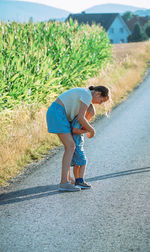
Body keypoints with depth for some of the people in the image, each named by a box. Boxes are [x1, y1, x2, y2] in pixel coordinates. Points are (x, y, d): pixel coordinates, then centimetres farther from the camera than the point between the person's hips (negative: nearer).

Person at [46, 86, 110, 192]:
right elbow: (81, 118, -16)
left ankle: (66, 179, 13)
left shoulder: (83, 93, 20)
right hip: (57, 114, -10)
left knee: (71, 146, 11)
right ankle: (64, 183, -18)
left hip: (55, 114, 10)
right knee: (70, 147, -14)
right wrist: (92, 130, -1)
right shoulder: (88, 96, -12)